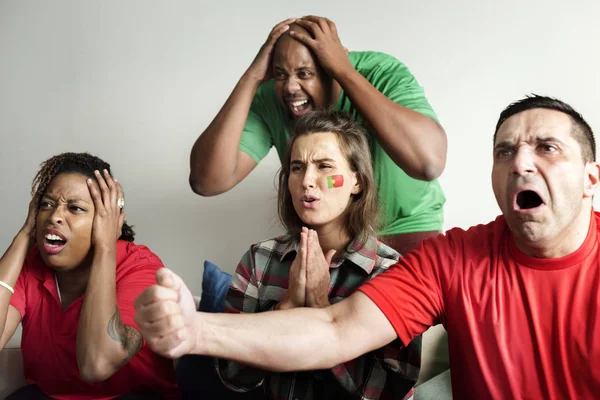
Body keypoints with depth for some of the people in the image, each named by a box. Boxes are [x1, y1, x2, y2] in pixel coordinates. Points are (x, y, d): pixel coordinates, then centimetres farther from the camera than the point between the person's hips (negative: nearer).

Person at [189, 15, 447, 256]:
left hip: (404, 231, -2)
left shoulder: (384, 75, -26)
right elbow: (207, 181, -28)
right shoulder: (268, 100, -18)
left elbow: (430, 162, -43)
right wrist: (252, 76, -31)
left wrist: (344, 70, -39)